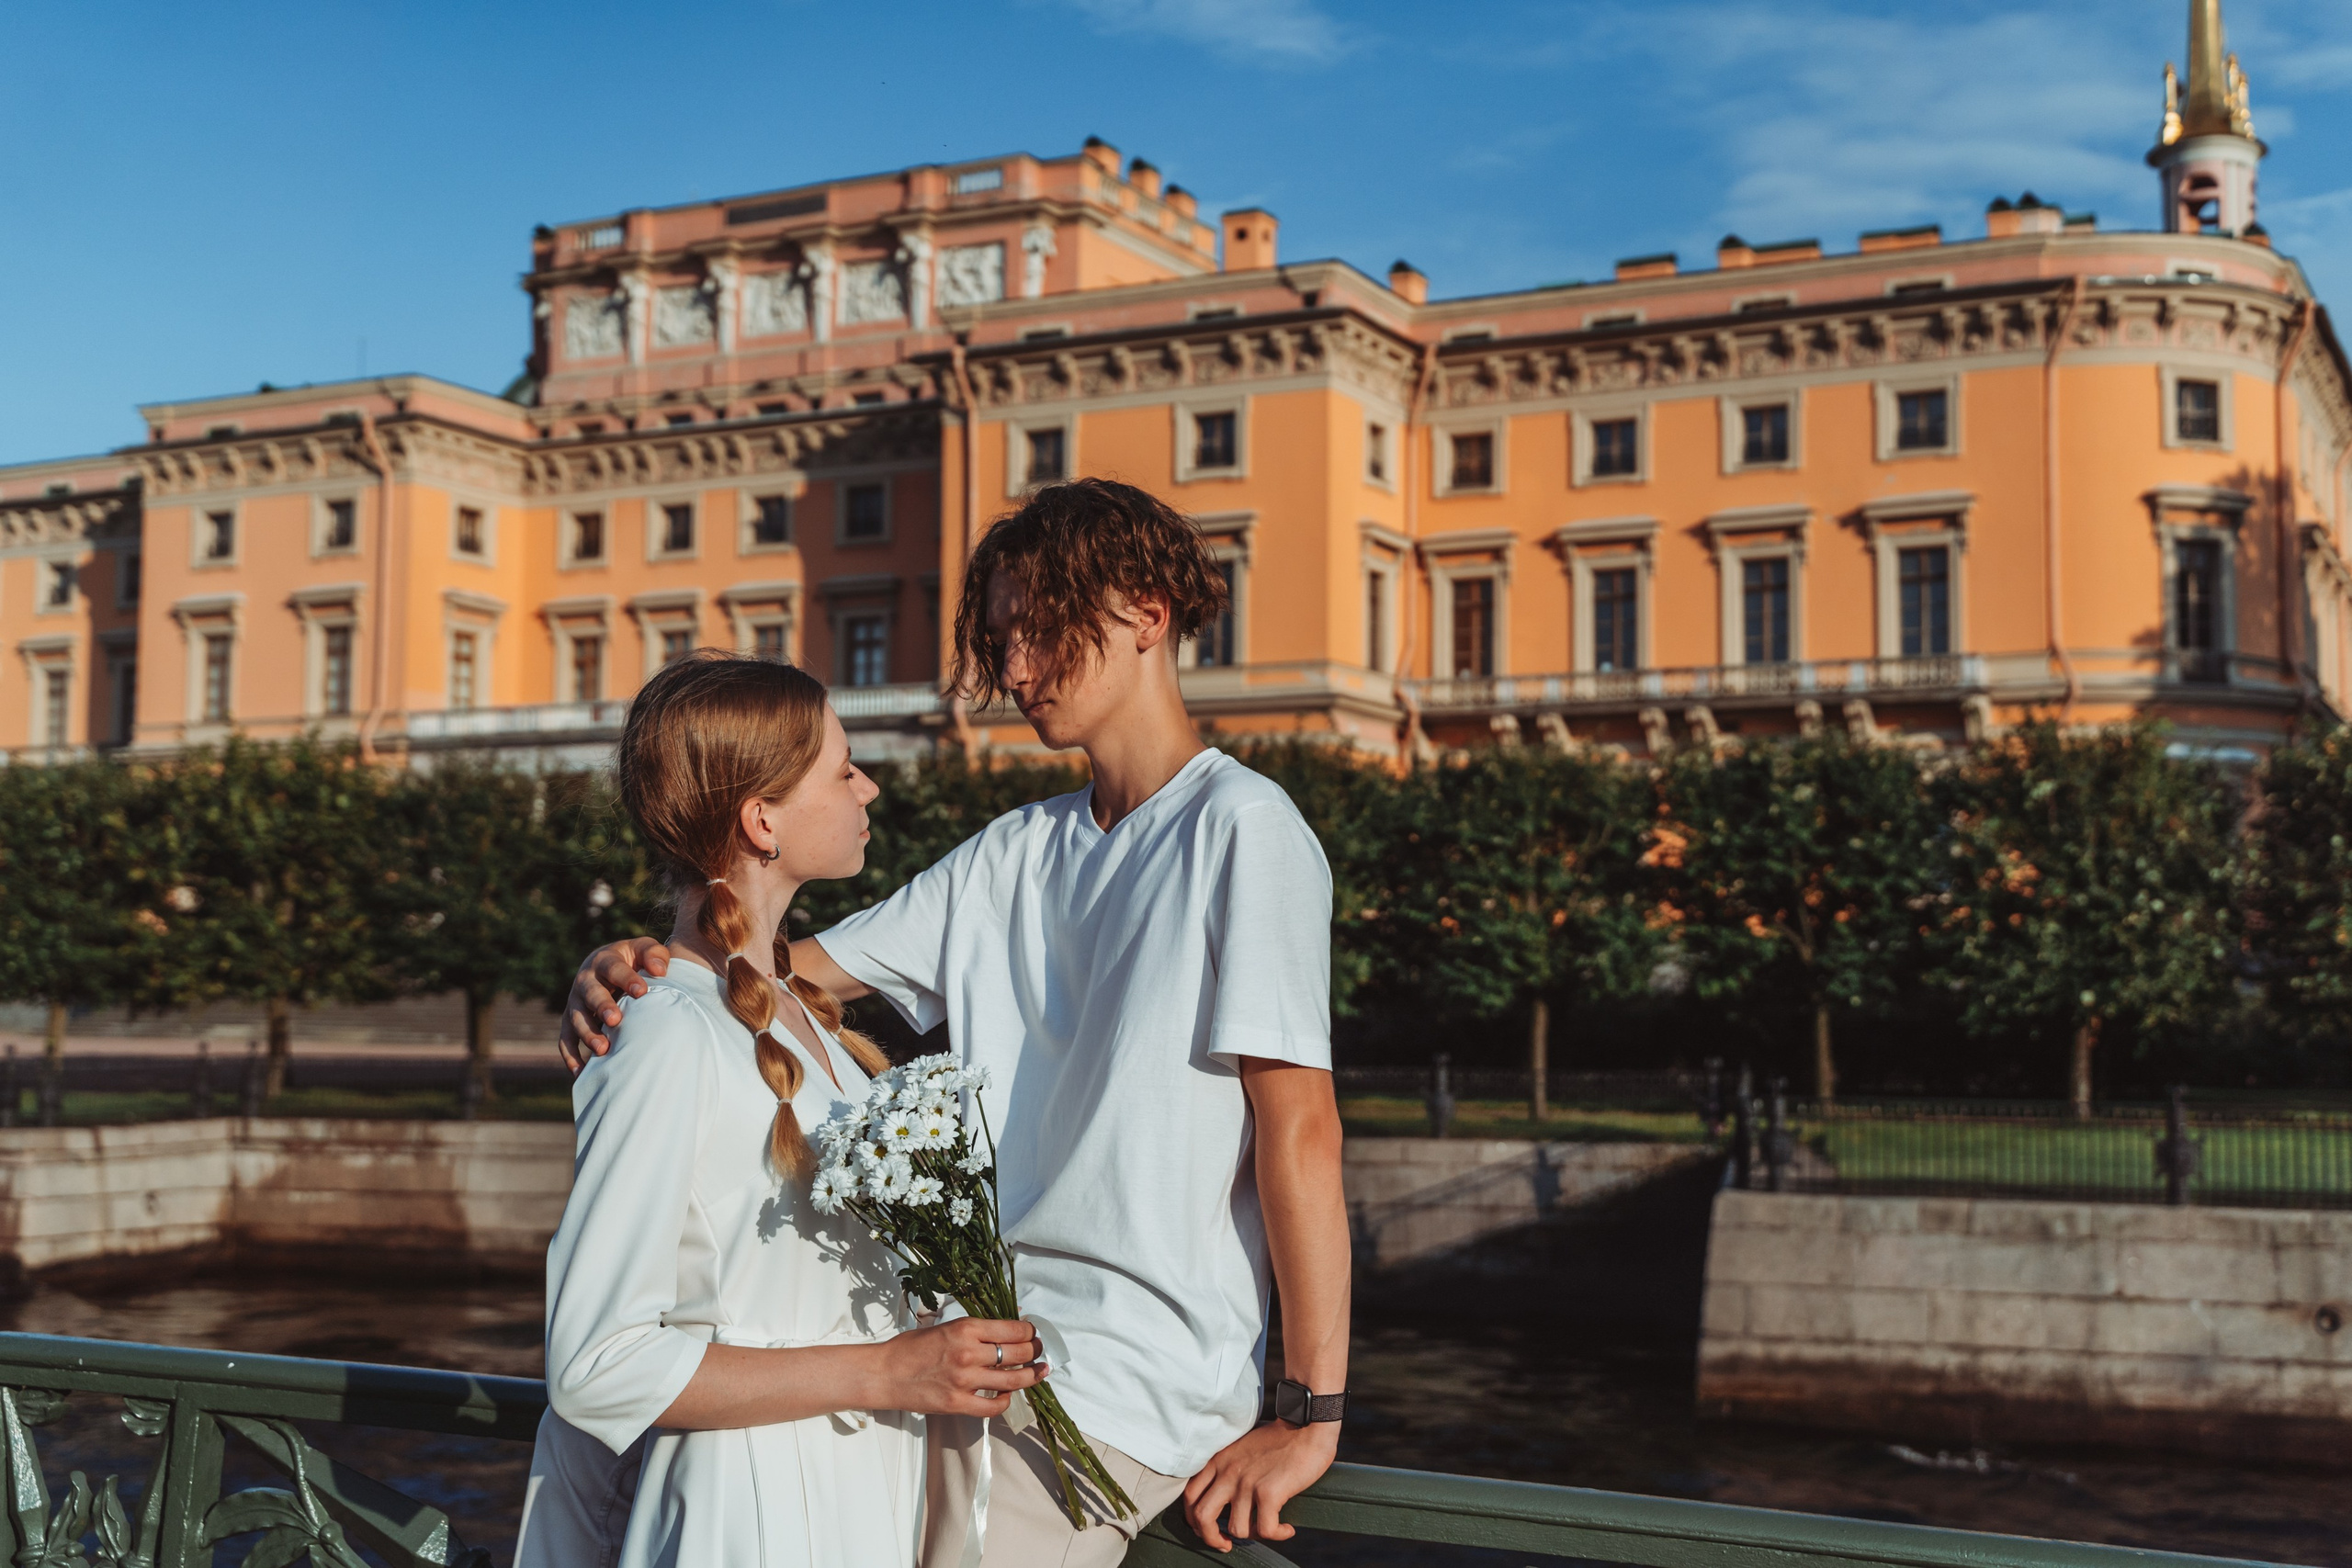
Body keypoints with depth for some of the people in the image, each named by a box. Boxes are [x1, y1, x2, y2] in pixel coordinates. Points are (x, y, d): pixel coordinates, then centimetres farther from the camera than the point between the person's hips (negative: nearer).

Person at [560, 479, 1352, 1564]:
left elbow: (1298, 1128, -13)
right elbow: (803, 969, 12)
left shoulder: (1239, 832, -9)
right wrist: (629, 970, -9)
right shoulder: (1014, 854, 14)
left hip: (1118, 1383, -6)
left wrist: (1311, 1414, -15)